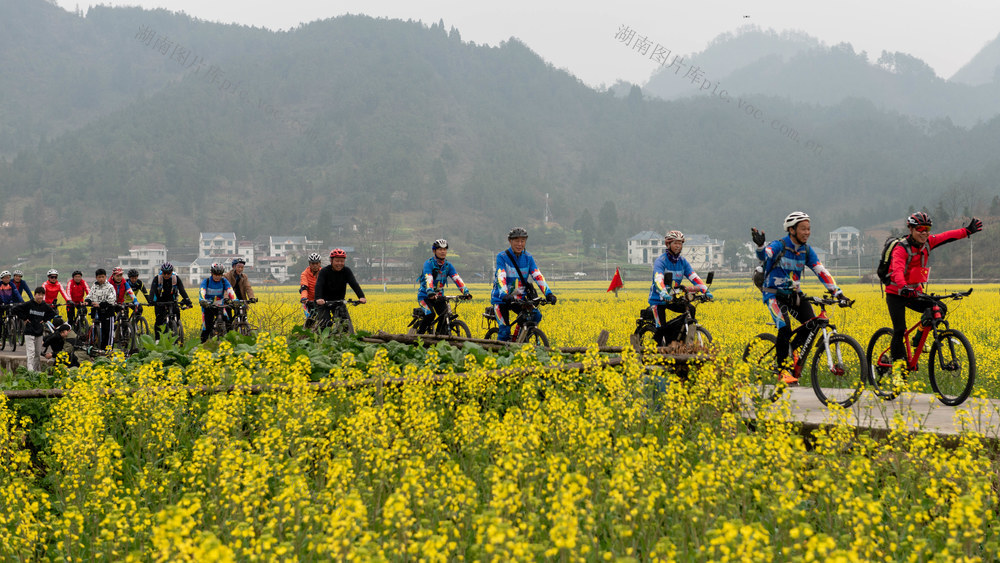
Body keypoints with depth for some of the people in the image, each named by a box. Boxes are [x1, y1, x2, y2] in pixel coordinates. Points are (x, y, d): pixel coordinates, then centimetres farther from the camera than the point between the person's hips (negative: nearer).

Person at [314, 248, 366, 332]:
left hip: (339, 301, 2)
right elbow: (319, 285, -31)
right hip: (324, 302, -2)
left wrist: (361, 297, -38)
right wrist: (318, 298, -51)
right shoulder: (324, 271, -17)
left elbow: (354, 284, -21)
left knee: (346, 321, -12)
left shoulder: (347, 271, -9)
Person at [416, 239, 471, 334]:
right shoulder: (429, 264, -16)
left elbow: (457, 278, -11)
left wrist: (466, 292, -26)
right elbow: (428, 279, -32)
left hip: (439, 296, 5)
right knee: (430, 315, -27)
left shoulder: (448, 265, 0)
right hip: (425, 295, -5)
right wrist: (430, 293, -50)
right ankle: (419, 334, -8)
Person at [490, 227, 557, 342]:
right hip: (501, 299, -4)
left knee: (536, 316, -16)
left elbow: (538, 276, -9)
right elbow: (501, 278, -25)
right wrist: (505, 295, -42)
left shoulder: (528, 258, 1)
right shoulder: (502, 257, -12)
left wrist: (548, 293, -23)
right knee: (504, 331, -17)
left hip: (519, 299, 4)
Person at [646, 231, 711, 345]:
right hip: (658, 299, -6)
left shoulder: (682, 261, 2)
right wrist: (664, 294, -53)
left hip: (672, 298, 6)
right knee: (662, 328, -13)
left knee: (690, 309, -15)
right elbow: (658, 279, -34)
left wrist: (706, 291, -24)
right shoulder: (661, 261, -17)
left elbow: (694, 277, -8)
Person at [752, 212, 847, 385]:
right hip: (774, 294, -6)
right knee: (785, 329, -23)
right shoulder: (779, 246, -15)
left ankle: (794, 348, 13)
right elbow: (764, 256, -35)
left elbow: (821, 271, 1)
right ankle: (783, 370, -9)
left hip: (794, 294, 6)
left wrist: (837, 292, -7)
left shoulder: (807, 250, 3)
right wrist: (760, 245, -59)